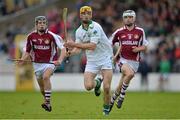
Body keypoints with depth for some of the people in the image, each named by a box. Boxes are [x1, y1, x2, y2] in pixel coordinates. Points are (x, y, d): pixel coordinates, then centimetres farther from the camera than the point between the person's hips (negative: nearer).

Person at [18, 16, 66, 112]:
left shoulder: (52, 36, -14)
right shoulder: (31, 36, -2)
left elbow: (63, 49, -16)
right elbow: (27, 52, 10)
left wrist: (60, 60, -32)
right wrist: (22, 60, -10)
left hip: (50, 63, -4)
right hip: (37, 64, 4)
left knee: (46, 76, -32)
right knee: (42, 87, 10)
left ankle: (48, 102, -29)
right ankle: (47, 103, 36)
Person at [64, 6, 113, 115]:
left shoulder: (95, 27, -17)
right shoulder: (79, 31, 4)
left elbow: (92, 46, -25)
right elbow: (79, 49, 5)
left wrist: (74, 44, -24)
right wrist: (70, 52, -16)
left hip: (105, 58, -5)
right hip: (91, 60, 5)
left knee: (106, 88, -13)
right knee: (88, 86, -15)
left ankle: (106, 109, 11)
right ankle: (97, 82, 21)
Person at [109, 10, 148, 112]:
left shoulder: (140, 31, 3)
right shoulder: (119, 32, 1)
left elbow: (145, 46, 10)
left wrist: (138, 49, -11)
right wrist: (115, 55, 3)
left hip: (134, 61, 2)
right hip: (123, 60, -2)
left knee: (120, 87, 2)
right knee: (130, 73, -33)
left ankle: (111, 101, 27)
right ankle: (122, 96, -15)